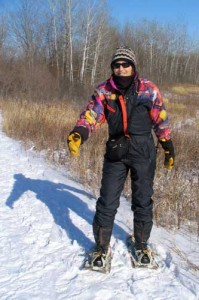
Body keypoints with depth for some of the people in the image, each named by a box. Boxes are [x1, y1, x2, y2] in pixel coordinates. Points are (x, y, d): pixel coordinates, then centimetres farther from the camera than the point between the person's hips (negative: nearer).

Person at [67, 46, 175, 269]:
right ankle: (102, 247, 23)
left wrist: (168, 149, 10)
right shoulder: (104, 91, -2)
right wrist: (77, 134, -31)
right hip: (115, 152, 1)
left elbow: (161, 121, 4)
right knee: (107, 202, 3)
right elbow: (90, 116, -11)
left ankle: (141, 244, 34)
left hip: (143, 152, 0)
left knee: (143, 201, 11)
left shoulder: (149, 90, -4)